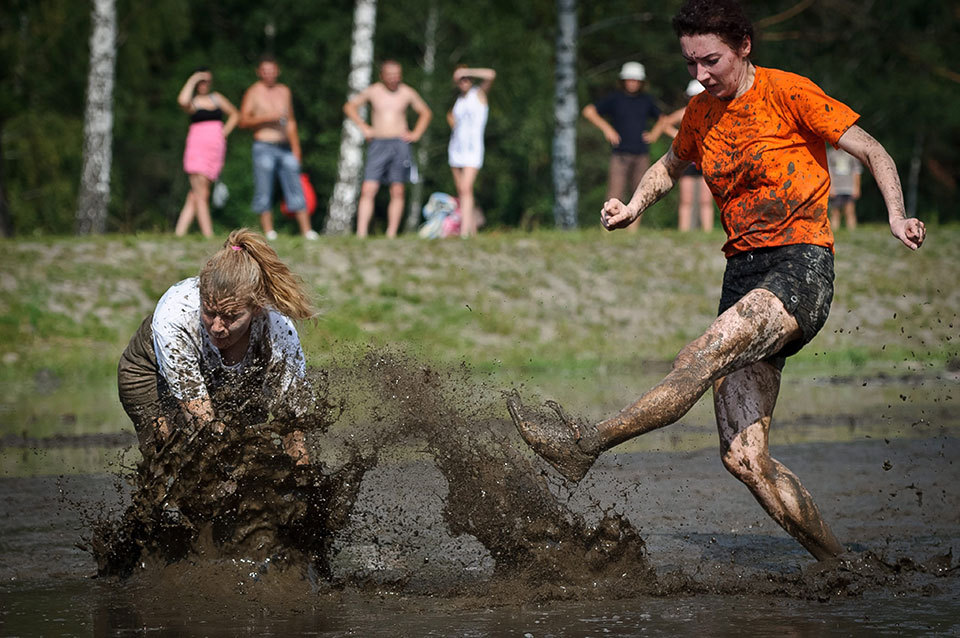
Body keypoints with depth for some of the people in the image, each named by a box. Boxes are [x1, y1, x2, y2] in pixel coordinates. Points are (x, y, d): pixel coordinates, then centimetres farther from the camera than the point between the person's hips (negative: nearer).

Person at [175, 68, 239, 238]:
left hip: (215, 150, 5)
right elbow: (183, 101, -25)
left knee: (195, 196, 3)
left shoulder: (217, 98, 16)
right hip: (197, 148, -5)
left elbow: (234, 114, 28)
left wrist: (225, 131, 11)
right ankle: (208, 235, -13)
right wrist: (192, 81, -11)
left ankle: (179, 233, 4)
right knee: (201, 195, -9)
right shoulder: (193, 102, 0)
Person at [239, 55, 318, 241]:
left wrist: (296, 149, 16)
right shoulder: (253, 92, 1)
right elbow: (244, 121, -7)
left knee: (295, 189, -2)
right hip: (264, 147, -4)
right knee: (264, 193, -5)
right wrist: (266, 117, -20)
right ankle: (269, 232, -2)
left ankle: (307, 231, -4)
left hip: (285, 148, 4)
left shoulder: (284, 91, 16)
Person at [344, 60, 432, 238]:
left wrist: (416, 134, 8)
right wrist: (363, 127, 5)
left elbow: (425, 112, 20)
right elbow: (350, 106, 16)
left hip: (400, 145, 1)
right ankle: (361, 234, -17)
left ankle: (391, 235, 3)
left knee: (397, 192, 0)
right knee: (368, 190, -12)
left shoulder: (407, 93, 6)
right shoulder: (372, 91, 4)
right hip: (378, 144, -1)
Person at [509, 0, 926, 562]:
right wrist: (634, 207, 14)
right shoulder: (701, 114, 14)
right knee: (746, 459, -6)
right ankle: (841, 565, 3)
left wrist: (897, 217, -17)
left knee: (706, 355, -32)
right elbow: (672, 166, 34)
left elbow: (872, 152, -1)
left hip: (801, 267, -6)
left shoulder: (788, 93, -3)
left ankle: (587, 444, -33)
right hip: (745, 273, 6)